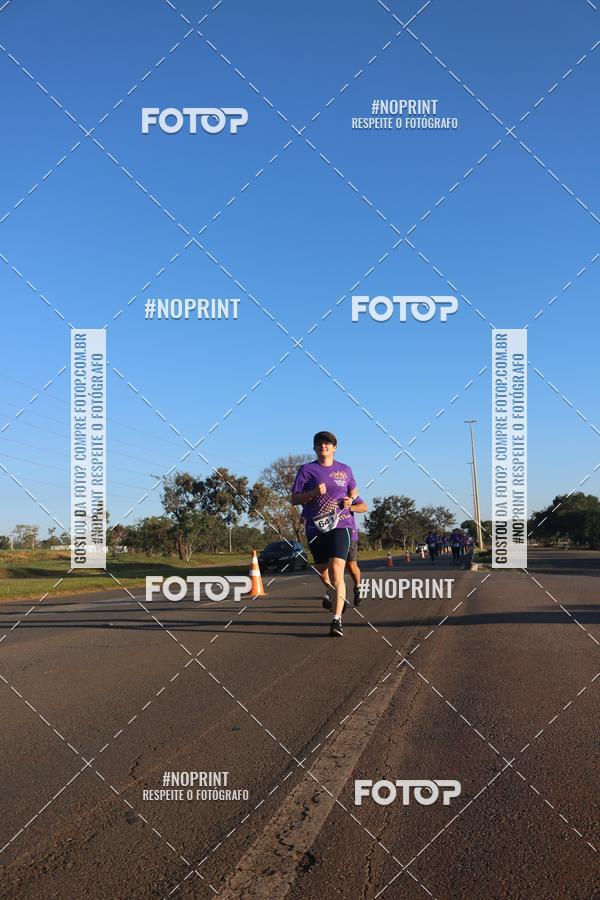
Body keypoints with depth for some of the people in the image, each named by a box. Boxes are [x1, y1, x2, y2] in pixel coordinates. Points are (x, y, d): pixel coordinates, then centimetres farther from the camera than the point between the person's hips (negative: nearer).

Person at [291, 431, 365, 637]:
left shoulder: (345, 470, 11)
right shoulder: (306, 470, 5)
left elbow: (354, 492, 25)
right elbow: (294, 499, 0)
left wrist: (351, 500, 2)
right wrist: (314, 492, -17)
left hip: (340, 525, -1)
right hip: (315, 528, 1)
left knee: (336, 571, -18)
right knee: (324, 575, 12)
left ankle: (336, 620, -20)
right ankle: (340, 597, 44)